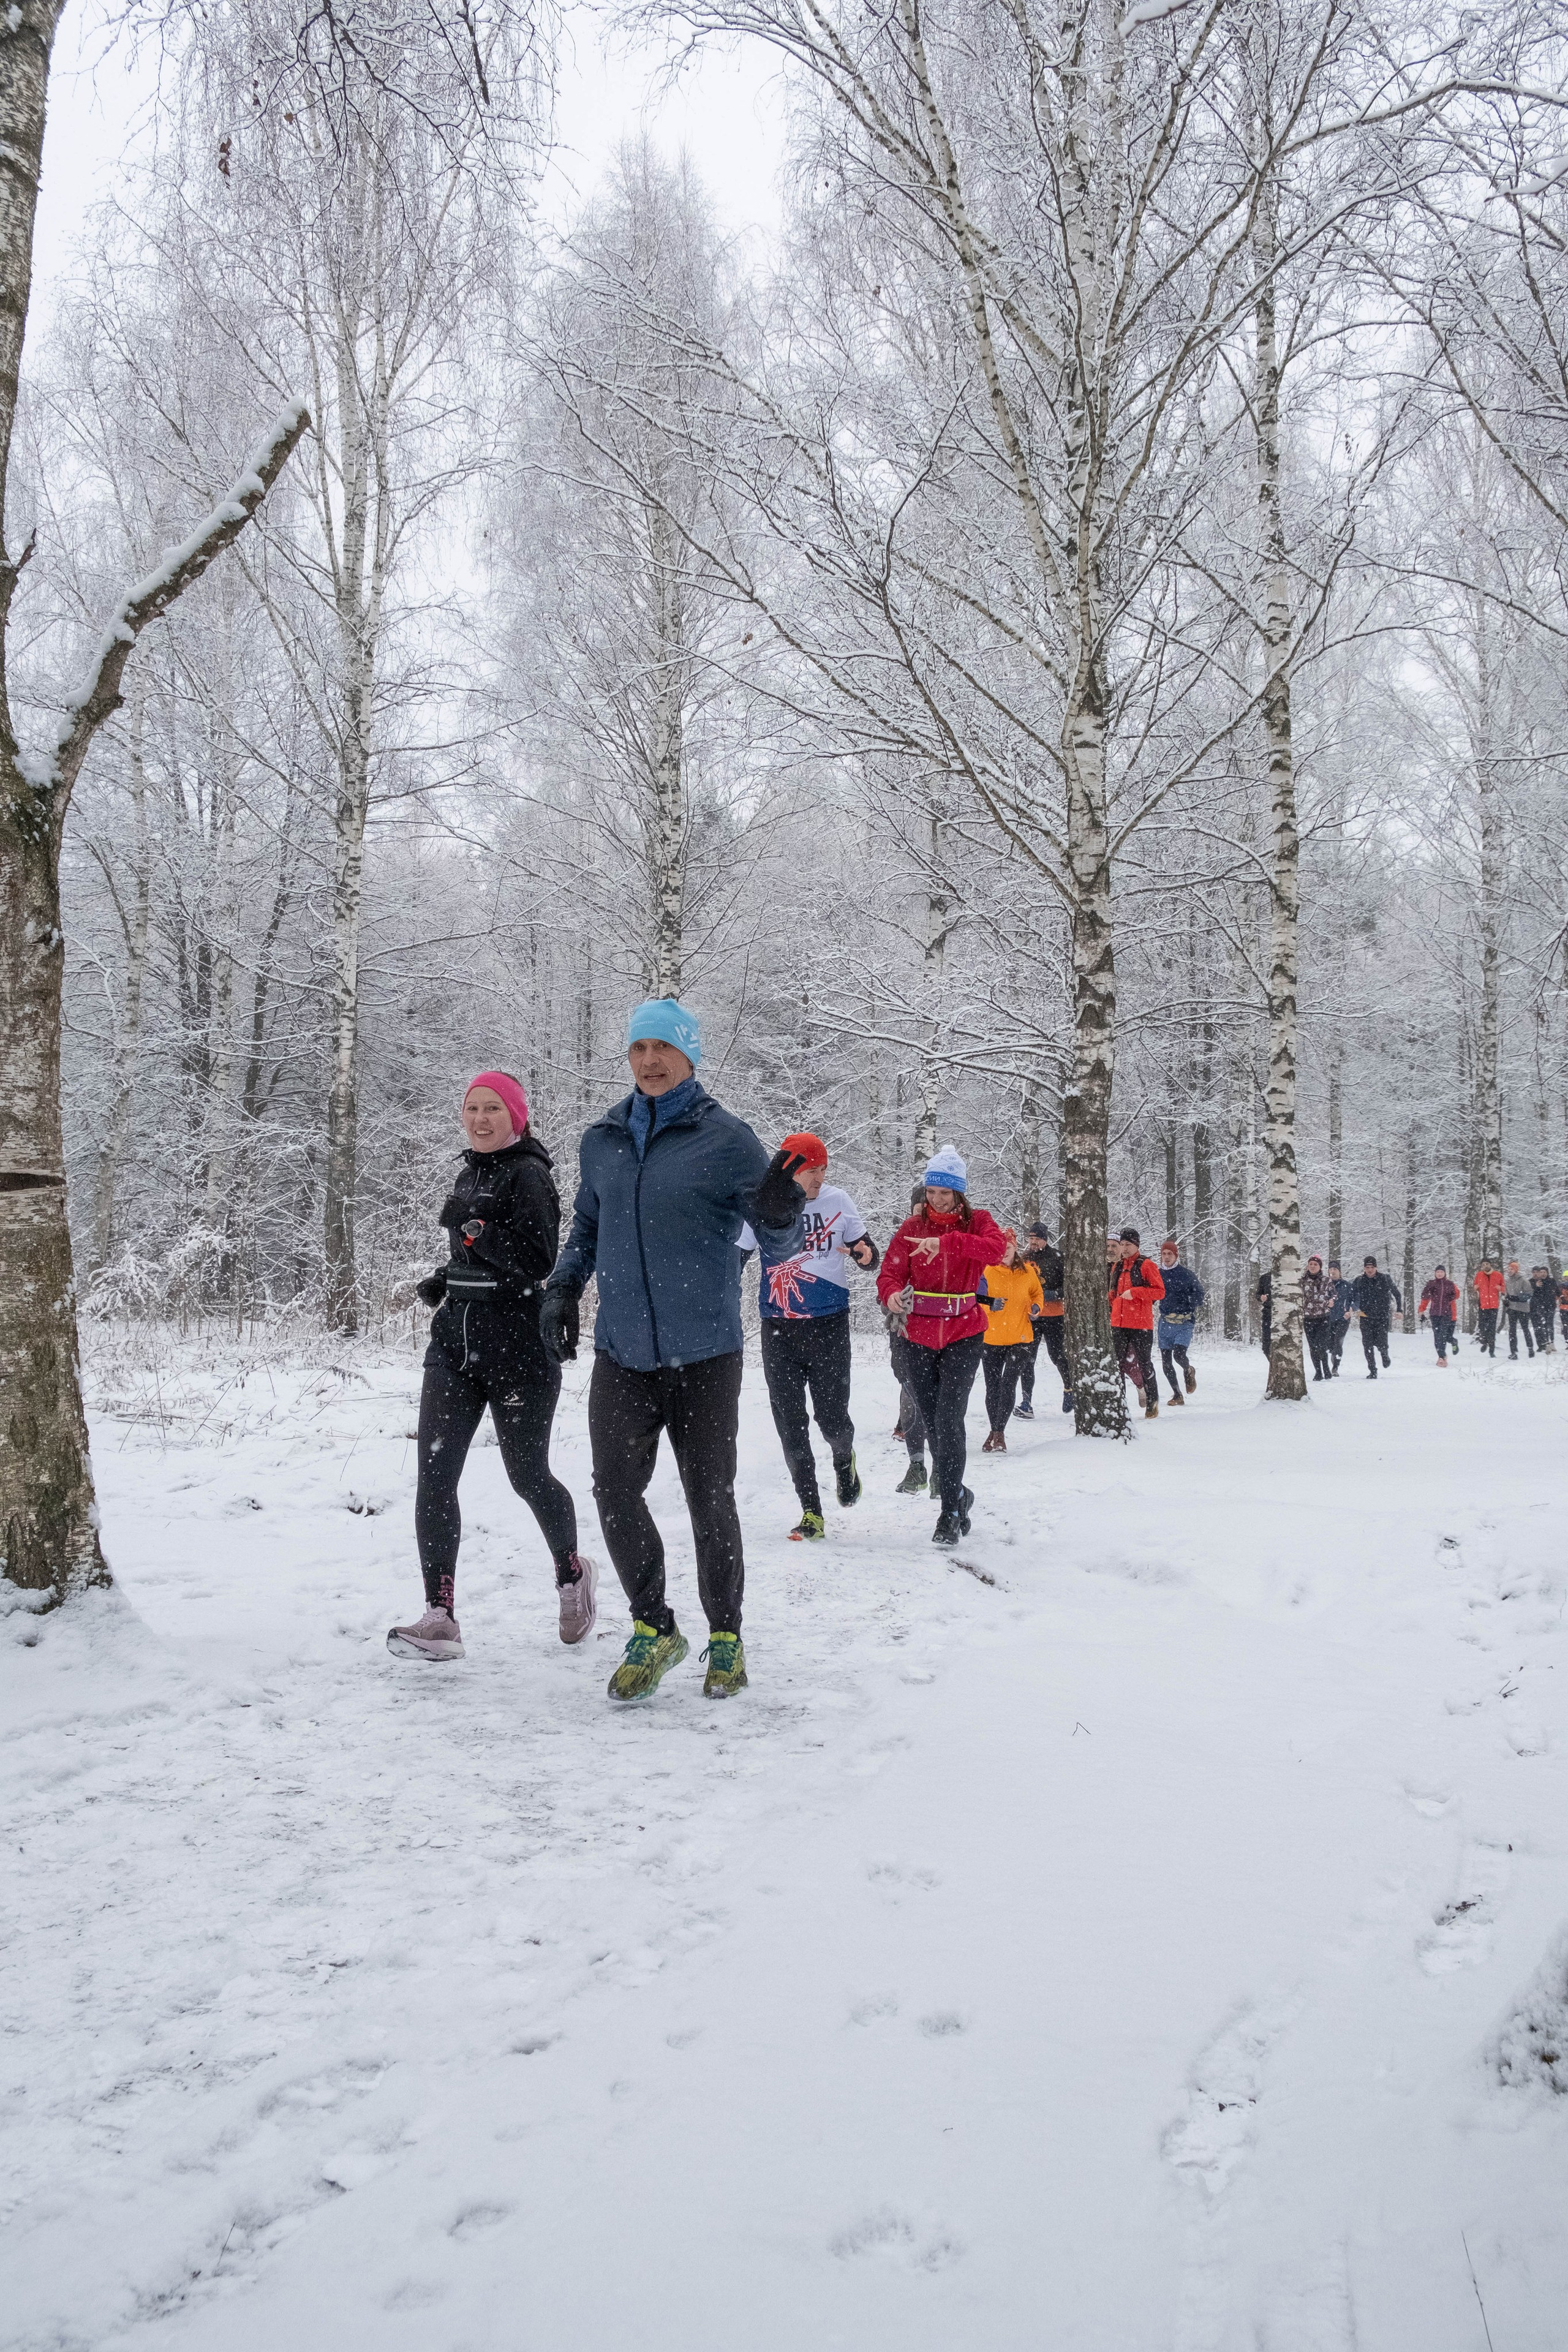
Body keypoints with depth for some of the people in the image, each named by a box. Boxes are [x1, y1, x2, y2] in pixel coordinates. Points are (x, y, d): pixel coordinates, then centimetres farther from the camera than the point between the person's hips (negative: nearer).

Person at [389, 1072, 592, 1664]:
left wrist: (475, 1226, -21)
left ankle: (572, 1574, 35)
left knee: (528, 1476, 8)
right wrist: (445, 1279, 12)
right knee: (434, 1476, -7)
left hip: (518, 1351, -7)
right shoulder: (471, 1173, 15)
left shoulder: (529, 1175, -9)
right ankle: (439, 1618, -7)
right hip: (455, 1343, 7)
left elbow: (538, 1262, -17)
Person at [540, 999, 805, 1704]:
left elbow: (777, 1237, -8)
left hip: (703, 1355, -3)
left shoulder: (726, 1139, -6)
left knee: (710, 1500, 6)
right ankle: (654, 1628, 17)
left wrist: (780, 1210, -30)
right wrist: (561, 1289, 7)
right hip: (621, 1353, 4)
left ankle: (726, 1635, 24)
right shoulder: (602, 1140, 8)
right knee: (615, 1493, -3)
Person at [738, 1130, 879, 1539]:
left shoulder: (837, 1201, -1)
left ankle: (844, 1460, 33)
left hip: (828, 1325, -1)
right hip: (778, 1332, 1)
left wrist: (865, 1254, -17)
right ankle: (811, 1512, 10)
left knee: (832, 1418, -3)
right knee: (790, 1425, 1)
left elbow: (866, 1252, 7)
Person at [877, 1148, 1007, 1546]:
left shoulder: (976, 1222, 0)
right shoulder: (913, 1227, 5)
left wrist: (946, 1243, -35)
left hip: (963, 1336, -3)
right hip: (920, 1338, 3)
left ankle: (950, 1511, -9)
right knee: (932, 1424, 9)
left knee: (948, 1420, -15)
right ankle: (958, 1494, 30)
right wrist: (892, 1295, -28)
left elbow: (996, 1249, -22)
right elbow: (891, 1271, -4)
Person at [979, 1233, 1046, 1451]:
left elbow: (1037, 1293, 20)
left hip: (1020, 1338, -1)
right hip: (991, 1338, 1)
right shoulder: (986, 1272, -5)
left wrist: (1036, 1308, 0)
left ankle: (1000, 1432, -12)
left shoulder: (1027, 1271, 1)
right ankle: (994, 1431, 26)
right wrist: (990, 1305, -23)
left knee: (1008, 1383, -15)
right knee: (992, 1387, 9)